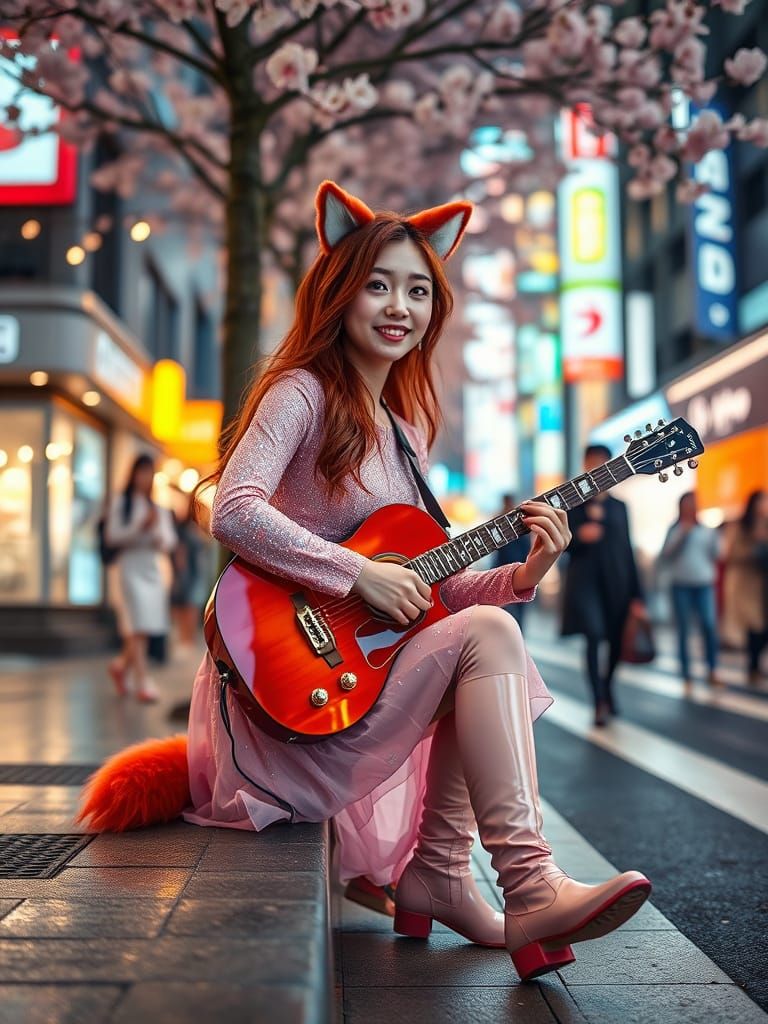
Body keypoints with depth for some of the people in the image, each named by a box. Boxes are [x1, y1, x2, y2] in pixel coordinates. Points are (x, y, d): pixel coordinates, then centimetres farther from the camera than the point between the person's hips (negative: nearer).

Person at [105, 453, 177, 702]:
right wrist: (140, 527, -17)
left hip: (154, 567, 5)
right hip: (131, 564, -5)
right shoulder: (121, 502, 1)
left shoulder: (159, 506, 12)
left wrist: (162, 540, -12)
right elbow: (112, 535, -6)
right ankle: (142, 682, -12)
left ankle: (122, 664, 32)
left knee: (145, 628, 8)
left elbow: (170, 538, 10)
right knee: (138, 626, -12)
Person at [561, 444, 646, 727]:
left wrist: (636, 593, 8)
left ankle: (607, 690, 28)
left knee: (615, 640, 6)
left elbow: (627, 549, 12)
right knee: (594, 635, -19)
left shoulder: (618, 507, 15)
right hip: (585, 580, -3)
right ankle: (600, 702, -18)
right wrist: (578, 535, -17)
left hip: (616, 582, 3)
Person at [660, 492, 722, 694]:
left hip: (704, 584, 1)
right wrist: (682, 534, -14)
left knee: (709, 626, -11)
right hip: (681, 585, -1)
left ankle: (712, 672, -1)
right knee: (683, 630, -1)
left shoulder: (707, 530, 8)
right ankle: (687, 676, 4)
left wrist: (715, 539, -7)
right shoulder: (675, 530, 3)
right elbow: (665, 554, -6)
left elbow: (715, 554, 10)